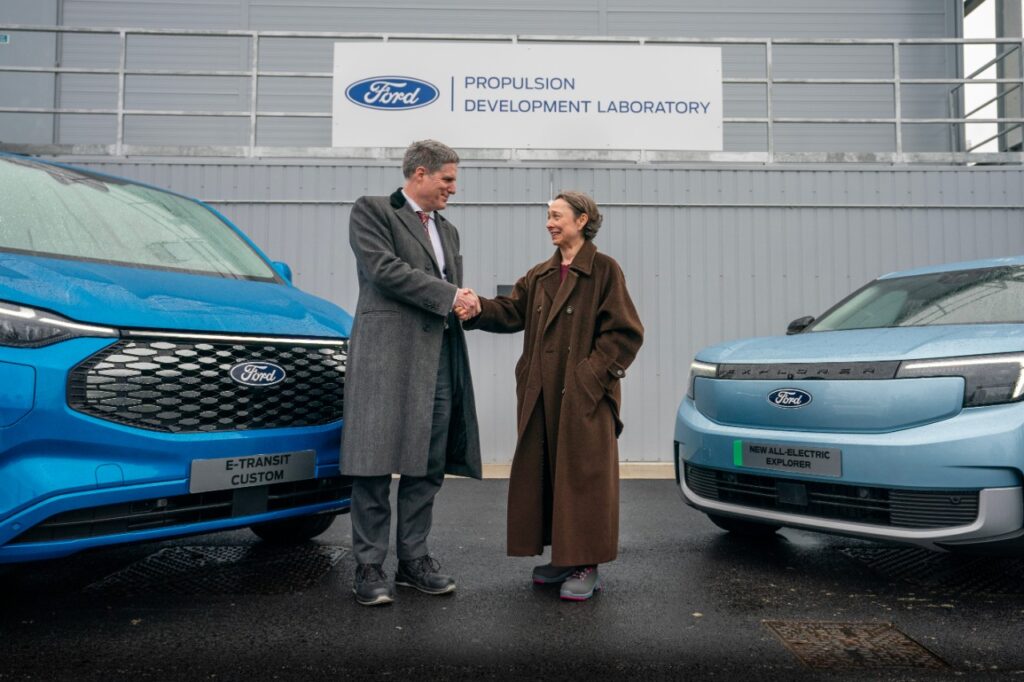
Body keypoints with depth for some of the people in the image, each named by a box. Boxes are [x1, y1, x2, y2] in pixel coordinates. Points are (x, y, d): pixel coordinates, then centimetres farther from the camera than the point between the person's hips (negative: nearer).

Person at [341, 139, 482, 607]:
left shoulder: (448, 230, 25)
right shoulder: (371, 211, 3)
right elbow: (384, 269, -11)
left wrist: (465, 302, 5)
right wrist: (450, 296, -10)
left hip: (439, 357, 7)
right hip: (388, 353, -6)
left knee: (427, 467, 8)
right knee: (375, 466, -3)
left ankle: (414, 559, 19)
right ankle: (369, 567, 7)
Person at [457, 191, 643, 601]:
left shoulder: (604, 270, -3)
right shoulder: (539, 276, 16)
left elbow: (624, 332, -7)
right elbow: (511, 312, 4)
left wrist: (593, 373, -13)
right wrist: (478, 310, -14)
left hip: (585, 395, -6)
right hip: (542, 394, 7)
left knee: (581, 474, -1)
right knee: (544, 474, 10)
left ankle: (586, 567, 12)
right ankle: (562, 557, 25)